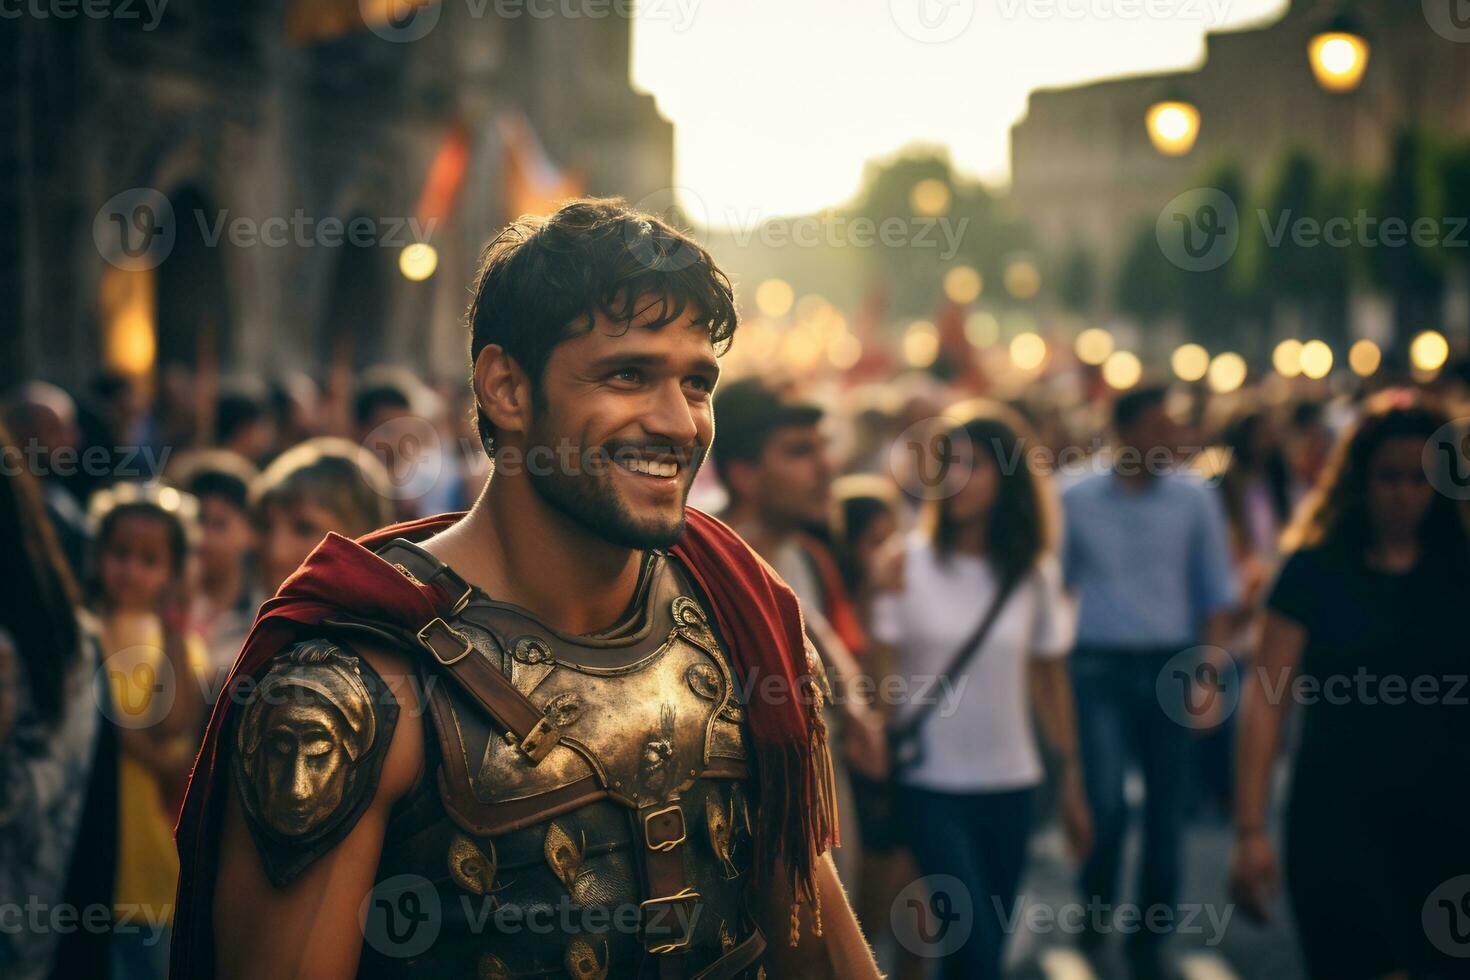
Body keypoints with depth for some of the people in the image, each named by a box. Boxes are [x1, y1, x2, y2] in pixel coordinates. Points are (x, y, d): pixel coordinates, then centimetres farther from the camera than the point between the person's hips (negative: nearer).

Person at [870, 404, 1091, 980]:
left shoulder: (1035, 572, 3)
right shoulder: (906, 564, -7)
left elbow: (1049, 678, 9)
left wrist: (1071, 781, 11)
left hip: (1009, 785, 4)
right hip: (928, 785, -3)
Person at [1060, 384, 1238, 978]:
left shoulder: (1193, 500, 3)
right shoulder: (1076, 500, 2)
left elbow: (1217, 592, 6)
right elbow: (1057, 583, 9)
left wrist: (1208, 671, -3)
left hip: (1171, 663, 1)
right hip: (1100, 666, -1)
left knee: (1167, 812, 4)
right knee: (1106, 804, -11)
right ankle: (1097, 909, 18)